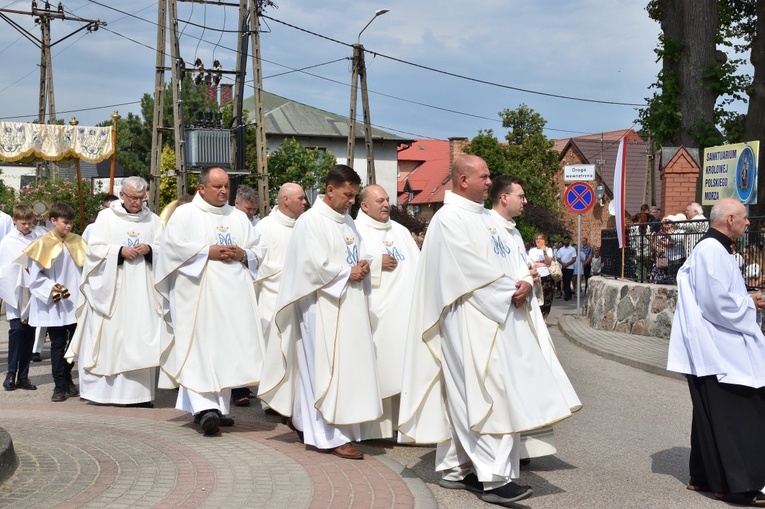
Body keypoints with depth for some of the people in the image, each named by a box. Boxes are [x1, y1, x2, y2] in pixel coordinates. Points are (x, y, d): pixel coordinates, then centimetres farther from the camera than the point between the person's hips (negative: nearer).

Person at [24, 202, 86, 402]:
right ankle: (60, 385, 6)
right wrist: (50, 287, -17)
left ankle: (66, 379, 26)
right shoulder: (43, 244, -4)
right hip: (54, 305, -3)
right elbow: (35, 277, -3)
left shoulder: (77, 241, 6)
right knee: (58, 344, 1)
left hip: (75, 303, 3)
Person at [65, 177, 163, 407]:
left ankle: (139, 392, 0)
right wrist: (120, 251, -14)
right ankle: (104, 390, 4)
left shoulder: (153, 220, 13)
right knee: (110, 335, -3)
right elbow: (94, 248, -1)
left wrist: (149, 249, -10)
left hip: (142, 289, 2)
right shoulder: (106, 217, 6)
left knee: (142, 337, -3)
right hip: (111, 289, -2)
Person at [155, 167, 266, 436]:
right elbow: (173, 246, -8)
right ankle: (204, 407, -20)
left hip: (233, 294, 5)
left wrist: (242, 254, -4)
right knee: (200, 347, -13)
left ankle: (219, 407, 11)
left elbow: (258, 249, 17)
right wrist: (208, 252, -12)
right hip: (198, 294, -5)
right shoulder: (185, 214, 5)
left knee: (227, 348, 3)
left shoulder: (238, 217, 19)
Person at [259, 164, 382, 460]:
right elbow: (315, 264, -18)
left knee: (346, 365, 10)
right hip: (322, 307, -9)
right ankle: (331, 436, -2)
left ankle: (303, 421, 22)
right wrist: (347, 273, -10)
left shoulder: (347, 222, 16)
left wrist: (362, 266, -2)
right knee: (327, 367, -7)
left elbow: (358, 255, 20)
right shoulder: (311, 222, -10)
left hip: (348, 306, 9)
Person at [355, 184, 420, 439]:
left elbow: (417, 265, 17)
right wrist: (376, 263, -10)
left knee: (405, 368, 2)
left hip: (405, 309, 5)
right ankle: (372, 427, 2)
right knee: (375, 367, -5)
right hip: (374, 311, -5)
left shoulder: (400, 231, 20)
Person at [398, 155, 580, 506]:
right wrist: (510, 290, -11)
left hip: (499, 317, 9)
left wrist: (524, 281, -5)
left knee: (469, 395, 10)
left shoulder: (485, 217, 19)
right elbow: (471, 267, -17)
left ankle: (457, 468, 17)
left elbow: (511, 258, 15)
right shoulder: (449, 218, -9)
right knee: (488, 394, -11)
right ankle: (494, 478, -10)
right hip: (471, 320, -9)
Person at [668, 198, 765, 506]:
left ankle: (704, 477, 22)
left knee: (712, 417, 14)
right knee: (734, 417, -8)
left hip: (717, 350, 11)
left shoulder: (713, 249, 17)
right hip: (720, 351, -11)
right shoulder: (712, 251, -17)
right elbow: (718, 301, -24)